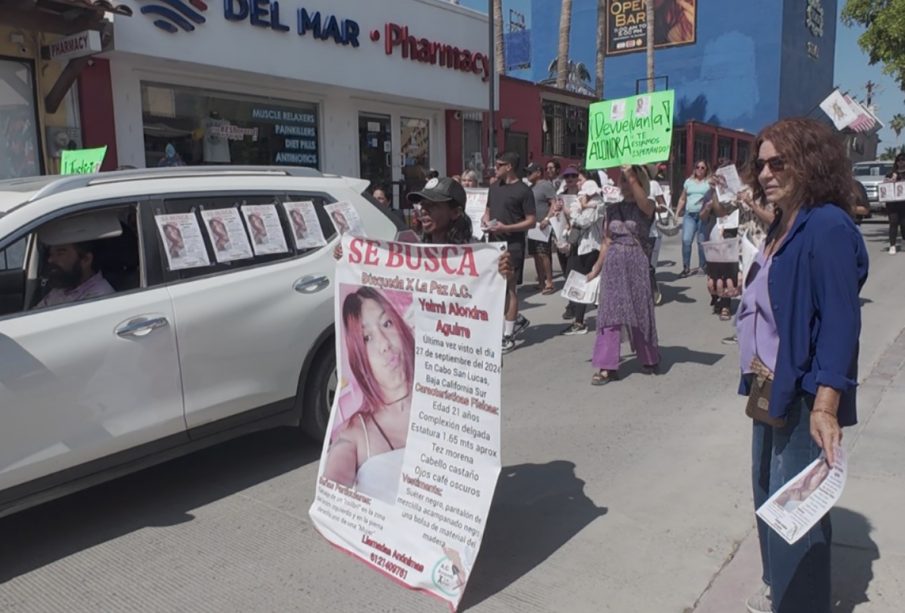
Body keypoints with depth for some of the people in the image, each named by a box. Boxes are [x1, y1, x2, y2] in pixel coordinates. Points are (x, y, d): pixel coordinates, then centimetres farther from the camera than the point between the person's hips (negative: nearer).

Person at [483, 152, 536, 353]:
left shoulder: (523, 191, -8)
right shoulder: (494, 187, 13)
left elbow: (531, 221, -9)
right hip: (494, 242, 7)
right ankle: (517, 319, 31)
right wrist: (486, 221, 1)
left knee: (508, 287, -4)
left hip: (513, 244, -7)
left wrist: (506, 227, -19)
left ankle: (508, 336, 3)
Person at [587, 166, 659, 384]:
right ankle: (607, 367, 0)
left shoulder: (647, 207, -1)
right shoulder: (612, 209, 9)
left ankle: (650, 360, 25)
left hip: (637, 262, -3)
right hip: (613, 263, 3)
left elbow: (642, 201, -27)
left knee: (640, 311, 5)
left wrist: (631, 175, -33)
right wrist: (596, 269, 12)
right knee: (610, 312, -2)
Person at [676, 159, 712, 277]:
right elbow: (682, 199, 19)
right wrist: (677, 213, 12)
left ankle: (703, 266, 13)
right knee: (686, 240, -8)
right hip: (689, 214, 3)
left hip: (703, 215, -3)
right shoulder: (689, 181, 17)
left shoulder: (710, 182, 6)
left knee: (701, 241, 0)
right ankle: (686, 268, -2)